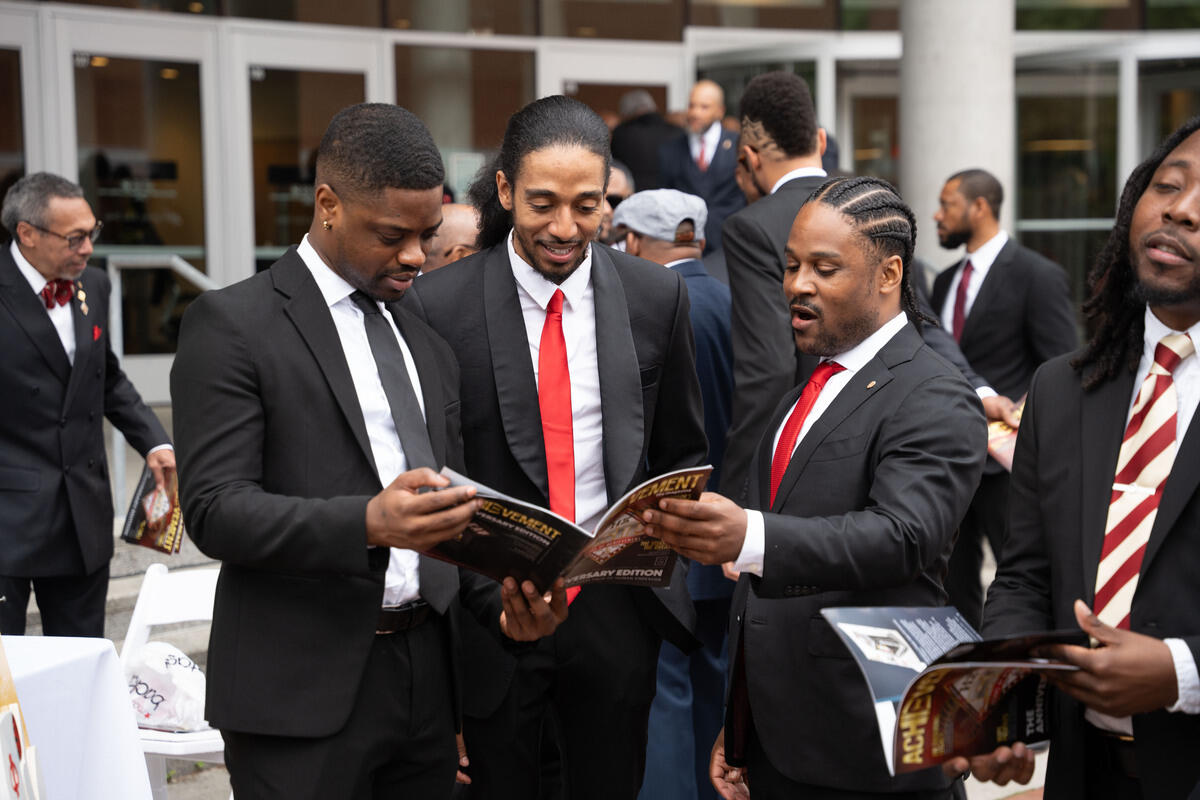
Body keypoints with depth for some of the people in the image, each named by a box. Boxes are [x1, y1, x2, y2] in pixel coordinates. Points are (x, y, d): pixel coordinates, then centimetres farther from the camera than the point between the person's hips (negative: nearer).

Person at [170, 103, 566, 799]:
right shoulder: (232, 324, -5)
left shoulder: (428, 343, 14)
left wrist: (502, 600, -1)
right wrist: (368, 524, -29)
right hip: (303, 692, -5)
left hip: (425, 679, 6)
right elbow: (215, 509, -14)